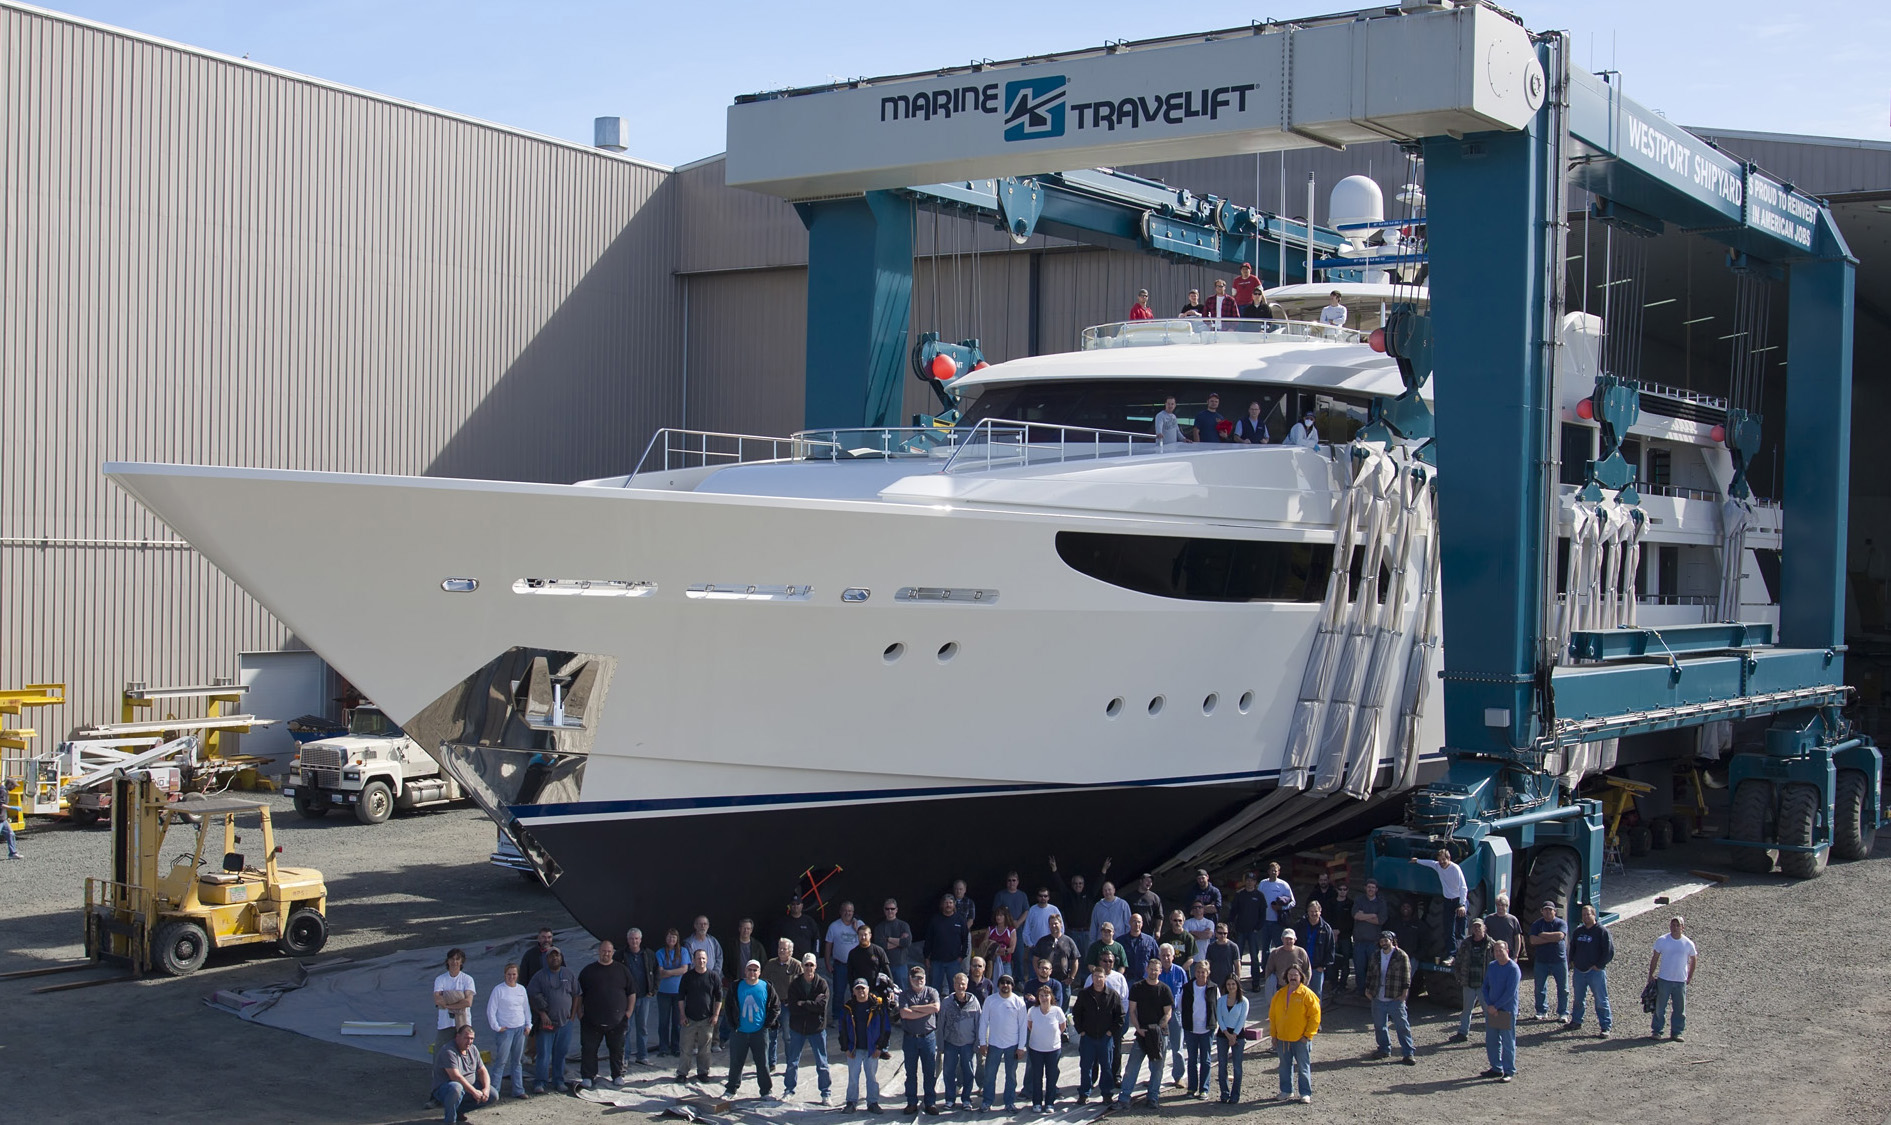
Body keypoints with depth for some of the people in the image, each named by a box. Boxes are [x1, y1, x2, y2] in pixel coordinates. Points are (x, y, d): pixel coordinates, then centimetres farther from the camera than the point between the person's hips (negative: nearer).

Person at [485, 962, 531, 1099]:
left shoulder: (521, 989, 11)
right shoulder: (498, 990, -6)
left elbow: (526, 1008, 19)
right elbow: (491, 1010, -6)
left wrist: (528, 1025, 10)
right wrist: (496, 1027, -9)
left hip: (520, 1029, 5)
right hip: (505, 1030, -5)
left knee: (517, 1061, 9)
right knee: (501, 1061, -8)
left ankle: (518, 1090, 14)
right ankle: (494, 1090, -4)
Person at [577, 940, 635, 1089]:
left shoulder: (622, 970, 8)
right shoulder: (588, 971, 6)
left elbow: (632, 992, 11)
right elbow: (579, 994, 8)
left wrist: (629, 1011, 2)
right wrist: (580, 1013, 0)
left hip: (617, 1019, 0)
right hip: (592, 1020, 0)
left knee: (617, 1049, 7)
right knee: (589, 1048, 0)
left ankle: (618, 1076, 19)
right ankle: (588, 1077, 9)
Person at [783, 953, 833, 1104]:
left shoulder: (822, 983, -7)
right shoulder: (794, 984, -2)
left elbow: (821, 1006, -18)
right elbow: (792, 1007, -12)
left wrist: (802, 1004, -15)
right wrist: (812, 1004, -16)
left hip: (817, 1029, -2)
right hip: (797, 1029, 2)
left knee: (822, 1063, 3)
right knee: (792, 1063, 10)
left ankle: (826, 1093, 14)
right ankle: (789, 1090, 26)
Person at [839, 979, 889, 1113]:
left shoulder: (877, 1006, -2)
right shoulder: (848, 1007, 3)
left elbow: (885, 1028, 1)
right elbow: (843, 1030, 7)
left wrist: (880, 1047, -3)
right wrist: (846, 1048, 1)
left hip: (872, 1050, -1)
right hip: (854, 1049, 1)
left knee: (872, 1077, 6)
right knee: (853, 1077, 3)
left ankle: (873, 1103, 15)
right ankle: (852, 1102, 14)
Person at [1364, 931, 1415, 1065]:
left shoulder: (1401, 956, -5)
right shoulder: (1375, 955, 11)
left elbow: (1406, 976, -7)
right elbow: (1370, 973, 18)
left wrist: (1404, 993, -11)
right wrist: (1367, 989, 12)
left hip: (1395, 999, -5)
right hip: (1378, 999, 5)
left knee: (1402, 1026, -5)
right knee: (1379, 1026, 11)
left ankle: (1407, 1054, -2)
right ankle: (1384, 1050, 25)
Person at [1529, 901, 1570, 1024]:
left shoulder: (1561, 923, 0)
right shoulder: (1536, 924, 3)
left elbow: (1560, 936, -20)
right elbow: (1533, 940, -11)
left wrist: (1543, 935, -10)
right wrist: (1552, 939, -15)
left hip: (1559, 960, -1)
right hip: (1541, 961, 1)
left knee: (1563, 989, 2)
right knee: (1540, 988, 6)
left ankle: (1563, 1013, 12)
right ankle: (1542, 1012, 19)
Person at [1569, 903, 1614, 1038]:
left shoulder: (1602, 931, -8)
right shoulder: (1578, 931, 11)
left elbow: (1609, 951, -12)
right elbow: (1572, 947, 25)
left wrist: (1599, 965, -12)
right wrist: (1572, 961, 12)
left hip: (1596, 971, -6)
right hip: (1579, 971, 6)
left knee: (1601, 1000, -4)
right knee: (1578, 999, 16)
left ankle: (1606, 1028, -1)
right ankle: (1576, 1022, 29)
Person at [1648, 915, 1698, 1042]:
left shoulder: (1688, 943, -2)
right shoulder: (1662, 940, -5)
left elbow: (1693, 959, 13)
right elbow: (1655, 958, 3)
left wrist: (1690, 976, 12)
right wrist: (1651, 974, 1)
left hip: (1681, 981, 1)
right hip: (1664, 979, -1)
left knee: (1680, 1009, 5)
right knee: (1660, 1007, 3)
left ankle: (1677, 1032, 15)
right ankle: (1656, 1031, 12)